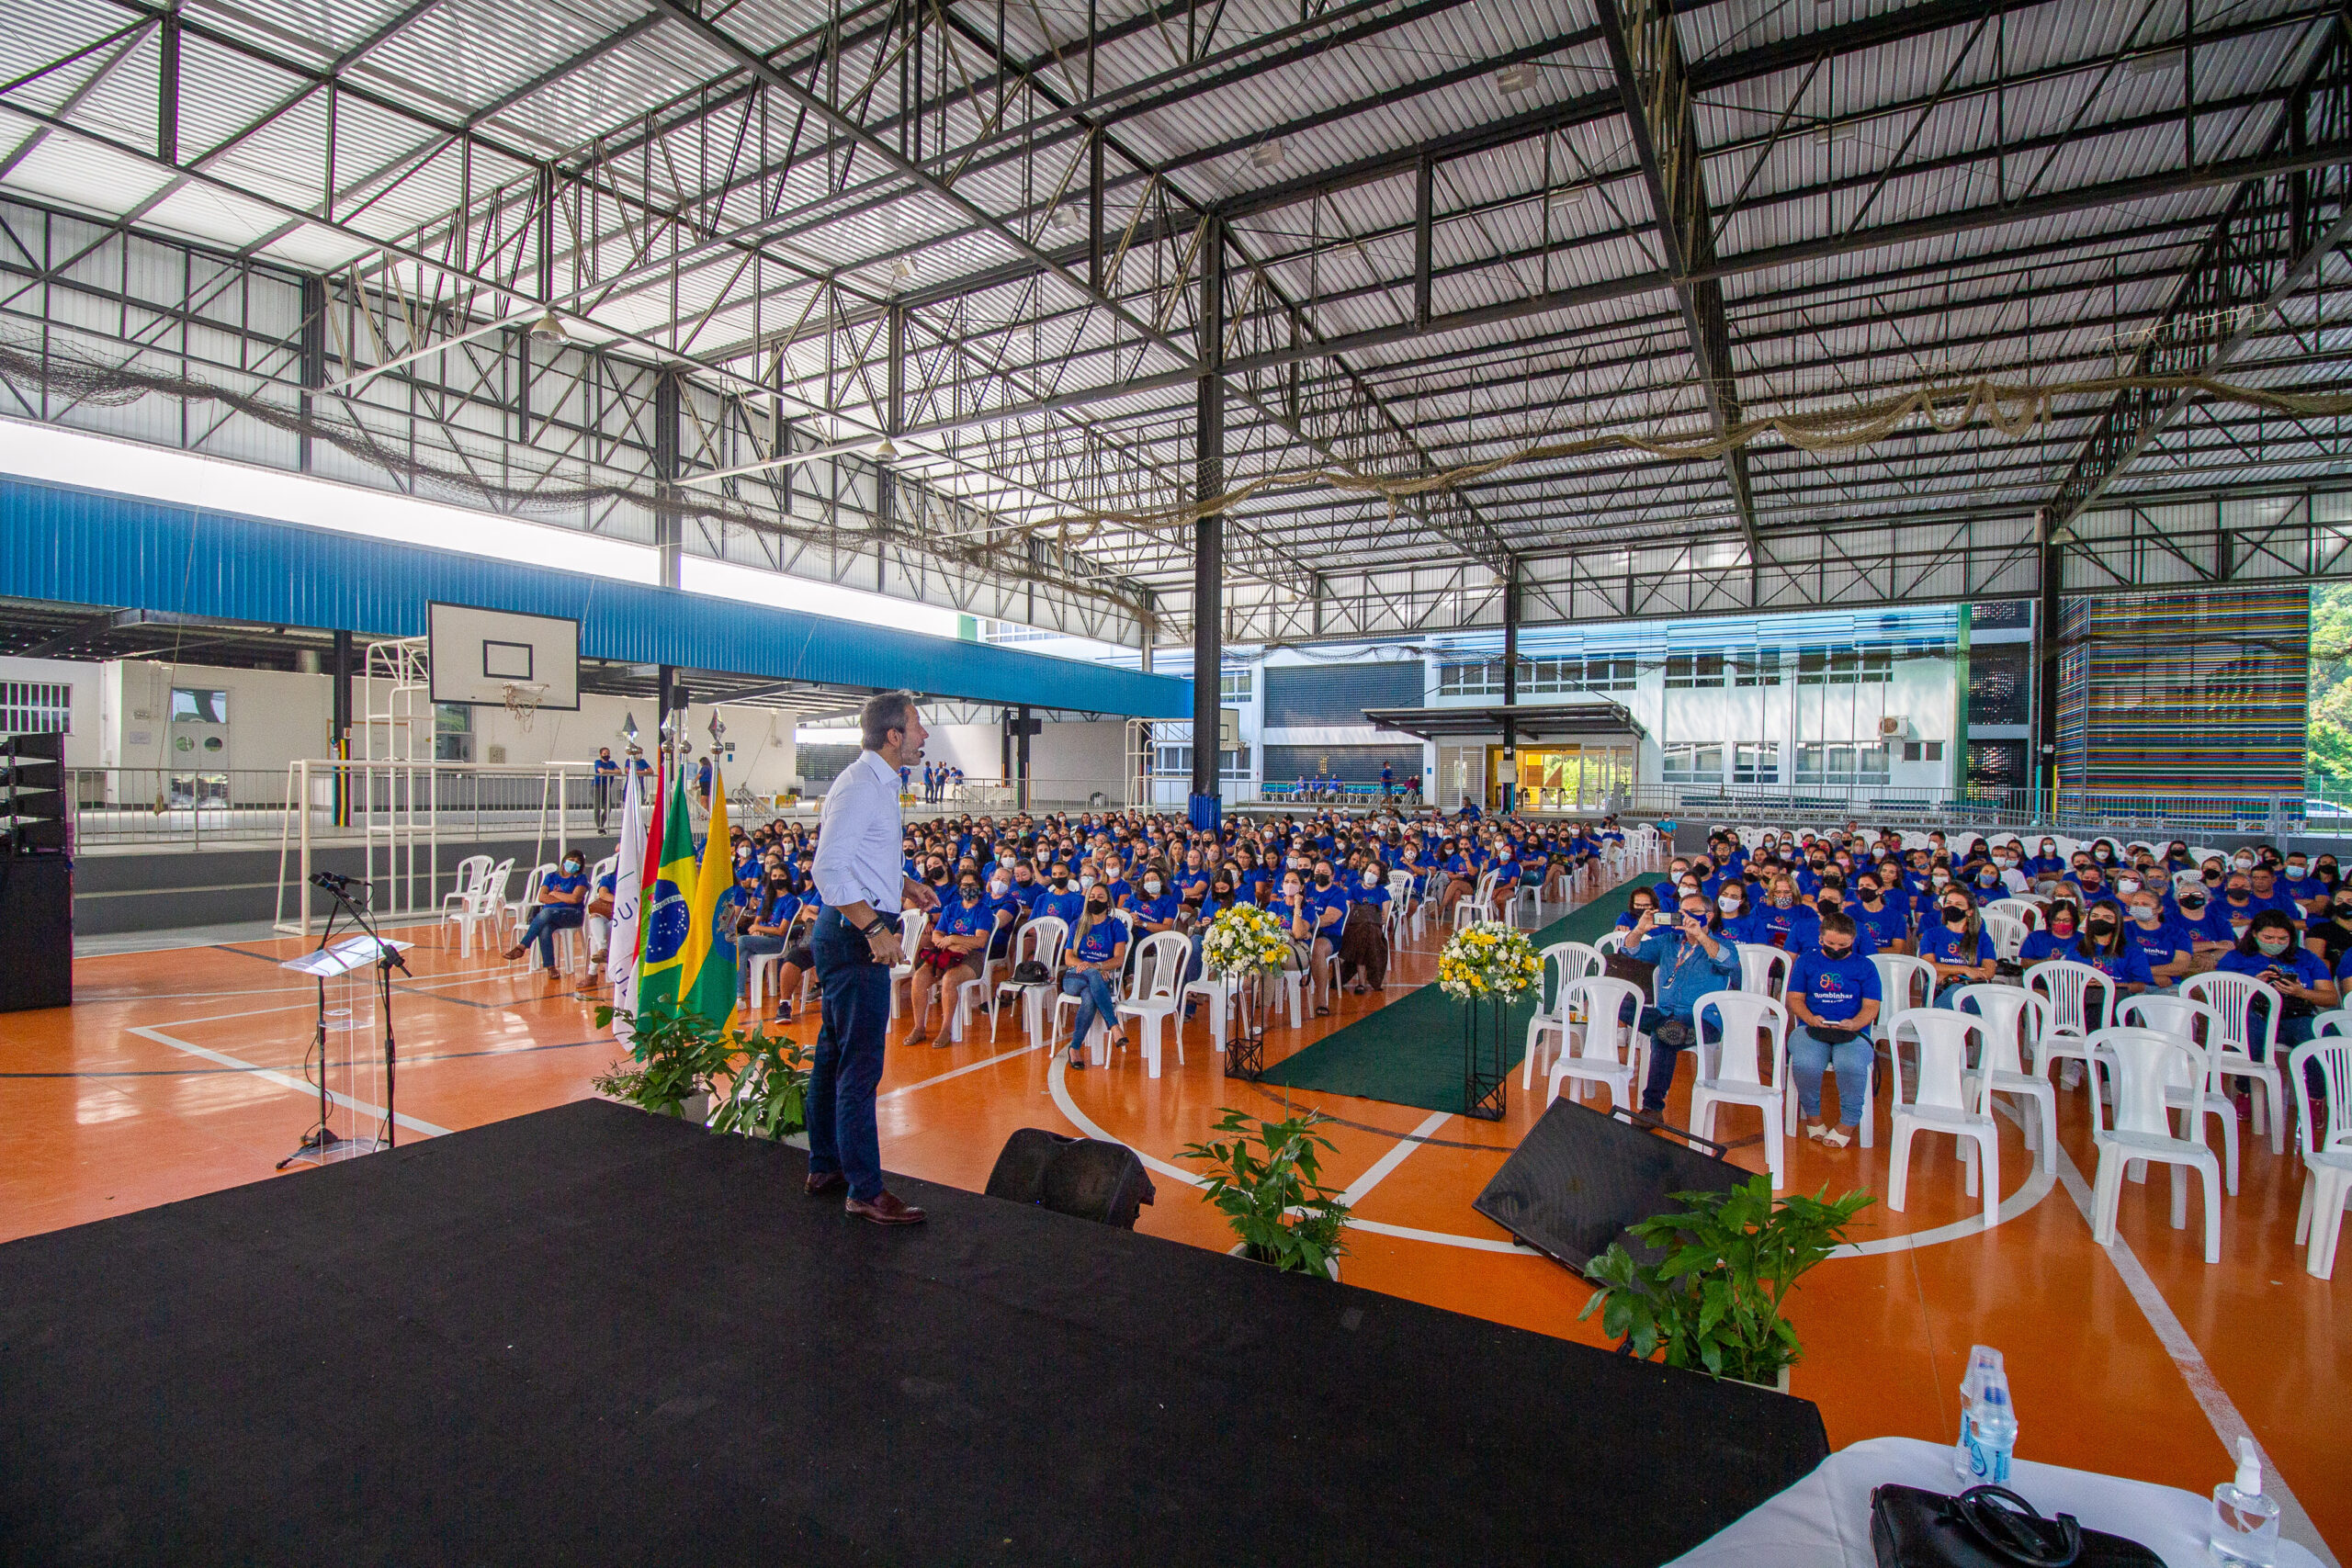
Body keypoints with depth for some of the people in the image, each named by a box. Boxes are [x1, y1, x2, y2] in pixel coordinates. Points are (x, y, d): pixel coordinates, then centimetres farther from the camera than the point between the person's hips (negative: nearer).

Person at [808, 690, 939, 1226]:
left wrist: (905, 885, 13)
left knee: (834, 1054, 19)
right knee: (860, 1066, -4)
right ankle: (865, 1191, 6)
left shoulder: (878, 784, 15)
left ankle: (825, 1168, 32)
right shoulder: (860, 787, -18)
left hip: (849, 935, 11)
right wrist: (875, 928, -25)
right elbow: (828, 869, -24)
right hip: (855, 938, -11)